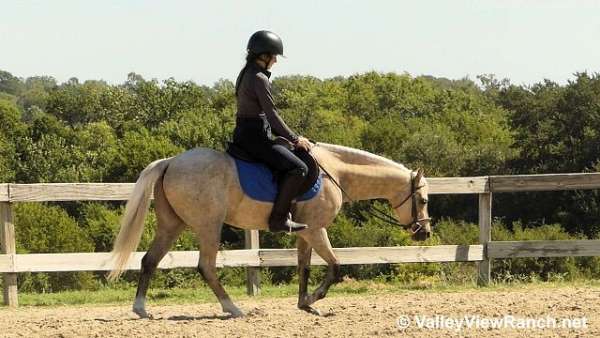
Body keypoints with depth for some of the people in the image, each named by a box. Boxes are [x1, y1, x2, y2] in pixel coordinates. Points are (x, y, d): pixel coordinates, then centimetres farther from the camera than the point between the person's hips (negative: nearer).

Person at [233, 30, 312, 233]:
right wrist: (295, 139, -7)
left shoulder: (246, 74, 14)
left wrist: (288, 136, 19)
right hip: (255, 136, -11)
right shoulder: (259, 79, -16)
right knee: (298, 168, -17)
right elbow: (272, 115, -16)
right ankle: (278, 218, -20)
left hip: (242, 134, 11)